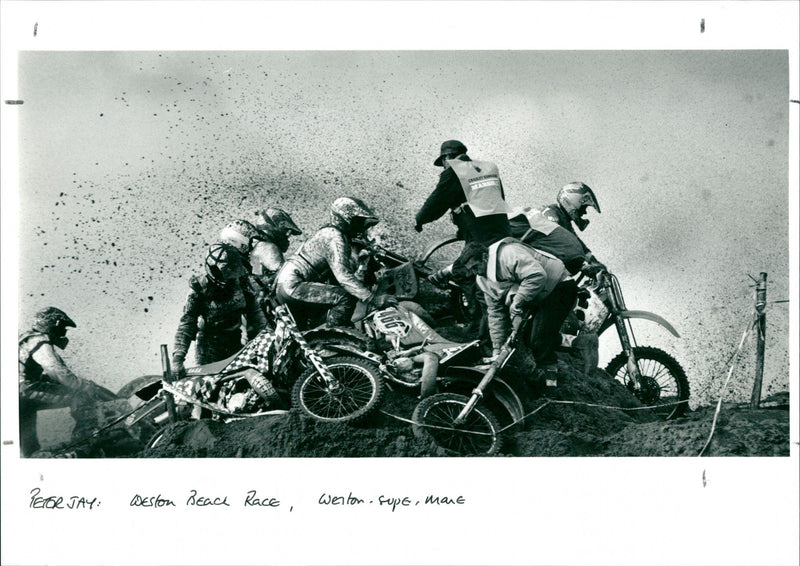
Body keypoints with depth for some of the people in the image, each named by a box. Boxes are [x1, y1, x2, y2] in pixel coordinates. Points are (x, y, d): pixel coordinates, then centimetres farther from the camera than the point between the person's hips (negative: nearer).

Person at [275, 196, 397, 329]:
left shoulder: (330, 232, 17)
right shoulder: (334, 237, -14)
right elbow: (343, 275, -26)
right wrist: (372, 298, -30)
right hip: (292, 286, -11)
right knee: (346, 298, -19)